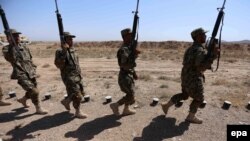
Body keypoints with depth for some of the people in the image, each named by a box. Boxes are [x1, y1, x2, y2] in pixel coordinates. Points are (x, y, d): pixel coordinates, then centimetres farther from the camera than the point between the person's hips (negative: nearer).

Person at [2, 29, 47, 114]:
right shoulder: (6, 49, -3)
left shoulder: (24, 47, 11)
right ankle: (38, 109, 4)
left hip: (31, 73, 6)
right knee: (34, 92, -13)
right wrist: (12, 45, -23)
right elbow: (10, 59, -23)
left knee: (33, 91, 18)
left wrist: (33, 69, 15)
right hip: (21, 75, -6)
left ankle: (22, 100, 46)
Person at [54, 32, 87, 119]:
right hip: (69, 77, -8)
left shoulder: (72, 49, 9)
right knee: (77, 95, -3)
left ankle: (65, 101, 38)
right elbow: (58, 65, -28)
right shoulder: (60, 51, -15)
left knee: (81, 93, 18)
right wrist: (63, 52, -33)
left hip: (77, 76, 8)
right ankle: (78, 112, 18)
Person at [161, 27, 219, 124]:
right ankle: (191, 117, 27)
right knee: (198, 98, 11)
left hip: (186, 76, 9)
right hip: (194, 78, -9)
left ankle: (166, 105, 29)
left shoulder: (192, 48, 12)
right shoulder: (199, 50, -20)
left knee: (184, 95, 24)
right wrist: (213, 55, -27)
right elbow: (201, 65, -31)